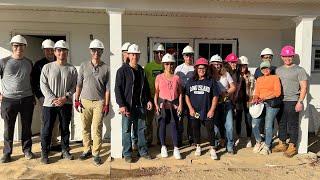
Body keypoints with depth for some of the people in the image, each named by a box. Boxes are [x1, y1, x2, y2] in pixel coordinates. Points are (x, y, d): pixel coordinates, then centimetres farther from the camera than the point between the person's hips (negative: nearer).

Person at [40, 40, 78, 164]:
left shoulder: (72, 69, 3)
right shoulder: (47, 67, 0)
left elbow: (74, 87, 2)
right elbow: (43, 85, -4)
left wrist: (65, 97, -12)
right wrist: (53, 99, -13)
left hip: (66, 104, 1)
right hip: (49, 103, -1)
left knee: (65, 128, 11)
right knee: (47, 129, 4)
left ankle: (65, 151, 25)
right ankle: (44, 153, 18)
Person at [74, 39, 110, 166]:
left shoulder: (105, 68, 0)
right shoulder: (84, 66, 5)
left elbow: (107, 88, 1)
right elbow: (79, 85, 9)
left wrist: (106, 104, -2)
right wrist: (76, 100, 3)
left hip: (99, 102, -2)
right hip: (85, 101, 2)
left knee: (97, 129, -1)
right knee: (85, 128, 9)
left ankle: (96, 153, 10)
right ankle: (87, 150, 24)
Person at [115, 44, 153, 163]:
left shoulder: (141, 71, 13)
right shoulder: (122, 70, -5)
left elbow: (146, 87, 21)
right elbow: (118, 88, -9)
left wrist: (148, 100, 10)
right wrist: (121, 105, -16)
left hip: (140, 105, 5)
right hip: (128, 106, -5)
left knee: (141, 129, 12)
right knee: (126, 130, 5)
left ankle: (143, 151, 23)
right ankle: (127, 154, 16)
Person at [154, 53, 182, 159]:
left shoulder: (176, 78, 7)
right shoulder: (159, 77, 3)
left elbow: (180, 92, 8)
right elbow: (156, 92, 3)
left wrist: (180, 105, -1)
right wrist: (156, 104, -6)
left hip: (174, 105, 1)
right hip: (162, 104, -1)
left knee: (174, 125, -1)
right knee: (162, 125, 3)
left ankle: (176, 148, 4)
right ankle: (163, 147, 17)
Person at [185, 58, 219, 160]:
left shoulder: (211, 81, -1)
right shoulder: (191, 81, 6)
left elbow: (215, 97, -1)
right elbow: (187, 95, 6)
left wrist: (212, 110, -7)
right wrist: (190, 108, -3)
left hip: (207, 112, -2)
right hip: (194, 112, 3)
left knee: (210, 130, 0)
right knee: (196, 129, 13)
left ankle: (212, 149, 14)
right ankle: (198, 147, 31)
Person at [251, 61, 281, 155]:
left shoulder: (275, 78, 6)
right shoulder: (259, 79, 20)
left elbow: (277, 92, -5)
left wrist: (265, 98, -14)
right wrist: (255, 98, -6)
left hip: (272, 104, -4)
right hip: (260, 104, 4)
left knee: (268, 125, -8)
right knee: (254, 123, -7)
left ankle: (267, 146, 9)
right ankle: (259, 142, 16)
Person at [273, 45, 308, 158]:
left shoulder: (299, 70, -1)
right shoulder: (278, 70, 14)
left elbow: (304, 87, -6)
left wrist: (300, 102, -14)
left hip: (292, 102, -5)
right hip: (279, 102, 5)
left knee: (293, 125, 1)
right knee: (281, 124, 12)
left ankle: (292, 147, 10)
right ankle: (282, 144, 23)